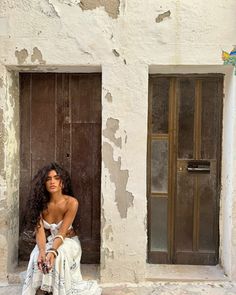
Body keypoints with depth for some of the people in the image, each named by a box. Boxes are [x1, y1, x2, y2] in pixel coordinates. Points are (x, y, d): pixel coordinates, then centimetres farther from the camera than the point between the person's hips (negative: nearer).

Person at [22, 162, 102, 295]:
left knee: (59, 257, -33)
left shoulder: (72, 203, -22)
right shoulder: (40, 202, -13)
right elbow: (39, 230, -21)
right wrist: (42, 251, -40)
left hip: (68, 240, -3)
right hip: (48, 241, 3)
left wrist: (52, 251, -42)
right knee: (37, 258, -27)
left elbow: (61, 233, -25)